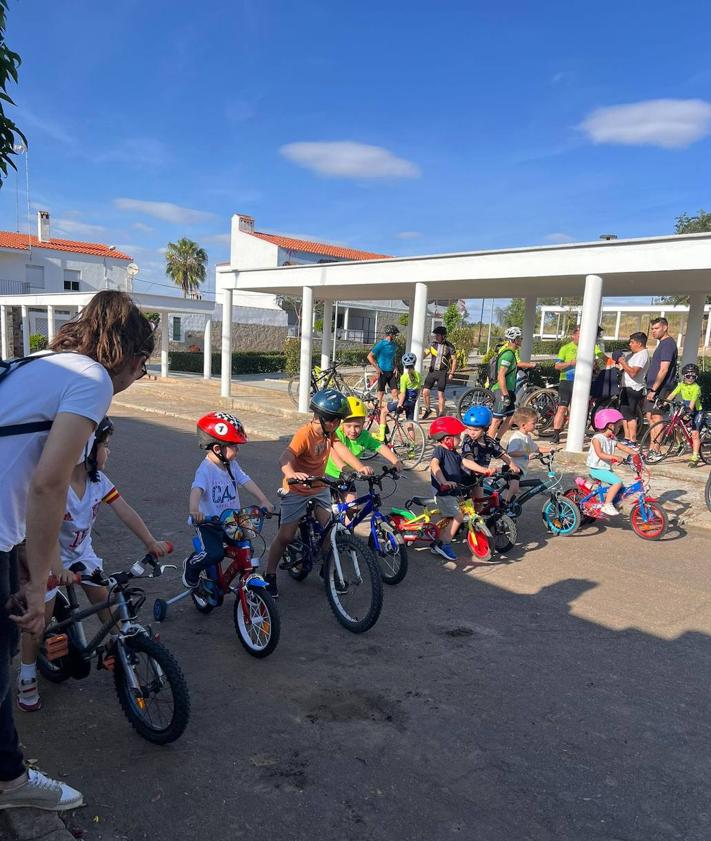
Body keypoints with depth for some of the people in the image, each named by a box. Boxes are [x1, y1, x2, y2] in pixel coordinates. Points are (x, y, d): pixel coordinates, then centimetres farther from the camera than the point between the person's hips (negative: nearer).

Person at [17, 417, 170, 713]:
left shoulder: (98, 479, -14)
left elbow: (125, 511, -17)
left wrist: (151, 541, -23)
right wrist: (57, 569, -49)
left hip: (81, 551, 5)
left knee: (104, 598, 3)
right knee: (41, 616, -1)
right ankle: (26, 677, 19)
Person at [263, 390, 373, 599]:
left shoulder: (328, 431, -7)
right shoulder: (305, 434, -28)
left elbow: (340, 449, -22)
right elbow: (285, 458, -41)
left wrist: (360, 467, -39)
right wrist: (292, 474, -63)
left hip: (319, 487, 6)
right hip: (296, 490, -6)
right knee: (285, 536, -3)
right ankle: (270, 576, 14)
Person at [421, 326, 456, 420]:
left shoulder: (449, 346, -4)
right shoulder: (433, 344, 5)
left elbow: (454, 360, -1)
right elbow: (424, 354, 0)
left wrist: (451, 374, -7)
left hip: (442, 372, -3)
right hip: (432, 371, 3)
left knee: (440, 394, -2)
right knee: (425, 392, -3)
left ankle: (441, 414, 11)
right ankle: (427, 410, 19)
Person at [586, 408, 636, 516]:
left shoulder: (612, 439, 10)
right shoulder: (597, 438, -16)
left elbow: (624, 448, 10)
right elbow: (600, 454, -28)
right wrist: (614, 457, -37)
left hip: (606, 468, 9)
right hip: (596, 468, -9)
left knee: (620, 485, 6)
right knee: (617, 482, -20)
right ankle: (607, 505, -14)